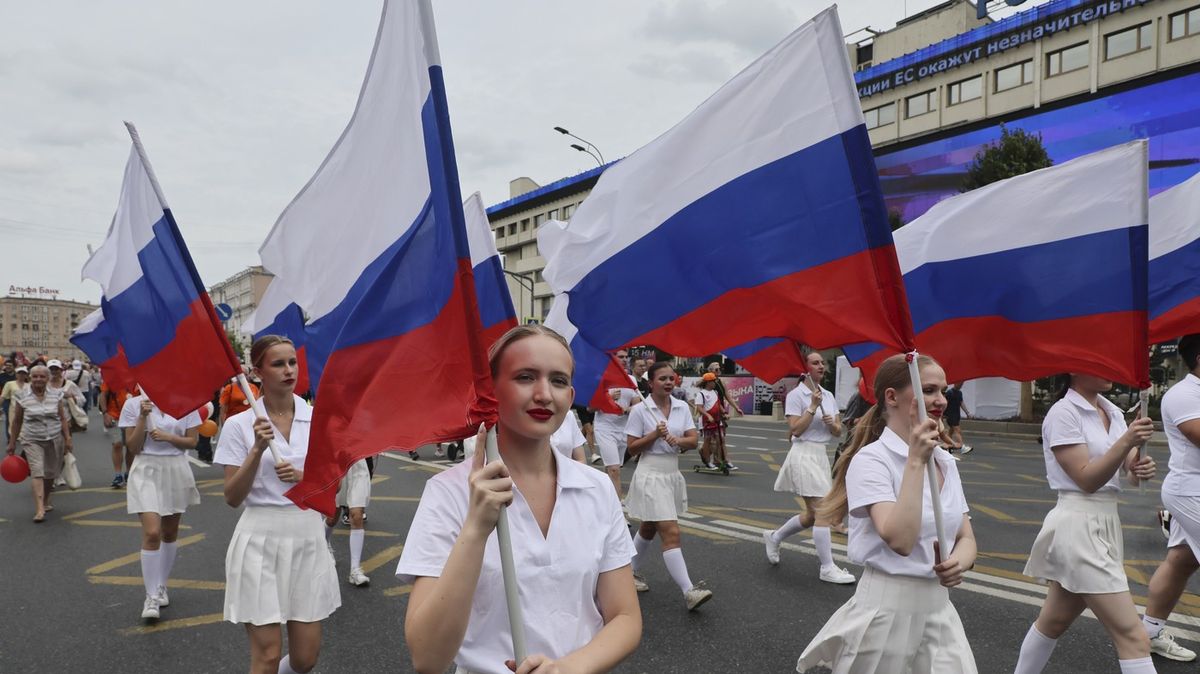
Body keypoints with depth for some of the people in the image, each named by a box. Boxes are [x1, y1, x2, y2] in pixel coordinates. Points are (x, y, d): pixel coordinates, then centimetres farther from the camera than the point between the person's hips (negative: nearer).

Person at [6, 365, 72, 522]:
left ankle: (45, 502, 32)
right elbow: (17, 421, 4)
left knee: (50, 474, 11)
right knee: (37, 471, -16)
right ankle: (39, 509, -21)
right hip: (32, 440, -2)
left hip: (55, 440, 2)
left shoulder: (56, 394, 0)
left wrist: (67, 439, 0)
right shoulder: (21, 396, -4)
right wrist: (12, 443, 7)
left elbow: (63, 418, 4)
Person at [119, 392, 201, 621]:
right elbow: (133, 447, -6)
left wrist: (167, 437, -16)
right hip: (146, 471, -2)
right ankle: (151, 597, -6)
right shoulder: (133, 404, -4)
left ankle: (161, 586, 31)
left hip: (176, 471, 2)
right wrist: (143, 417, -16)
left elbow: (192, 441, 1)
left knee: (170, 533, 14)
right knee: (152, 533, -14)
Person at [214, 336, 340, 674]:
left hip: (308, 536, 3)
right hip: (261, 540, -2)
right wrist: (258, 449, -19)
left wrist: (302, 476, -12)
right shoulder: (239, 424, -5)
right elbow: (233, 498, -7)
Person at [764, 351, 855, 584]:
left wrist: (832, 423, -8)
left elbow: (838, 432, 13)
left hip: (821, 455, 8)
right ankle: (827, 568, -4)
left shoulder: (828, 395, 12)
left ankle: (774, 537, 32)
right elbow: (795, 429, -15)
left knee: (812, 515, 13)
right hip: (804, 454, -8)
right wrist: (813, 406, -17)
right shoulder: (796, 395, -8)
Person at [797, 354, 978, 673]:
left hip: (939, 608, 6)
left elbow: (966, 537, 11)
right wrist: (916, 461, -26)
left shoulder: (946, 462, 6)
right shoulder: (871, 460, -16)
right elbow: (900, 540, -27)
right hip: (885, 610, -6)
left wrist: (960, 562, -12)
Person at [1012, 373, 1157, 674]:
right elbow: (1087, 479, -16)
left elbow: (1129, 471, 9)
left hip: (1106, 522, 8)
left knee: (1055, 621, 18)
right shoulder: (1063, 413, -12)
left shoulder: (1112, 412, 11)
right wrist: (1126, 441, -26)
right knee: (1131, 634, -8)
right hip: (1079, 525, -8)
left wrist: (1141, 468, -13)